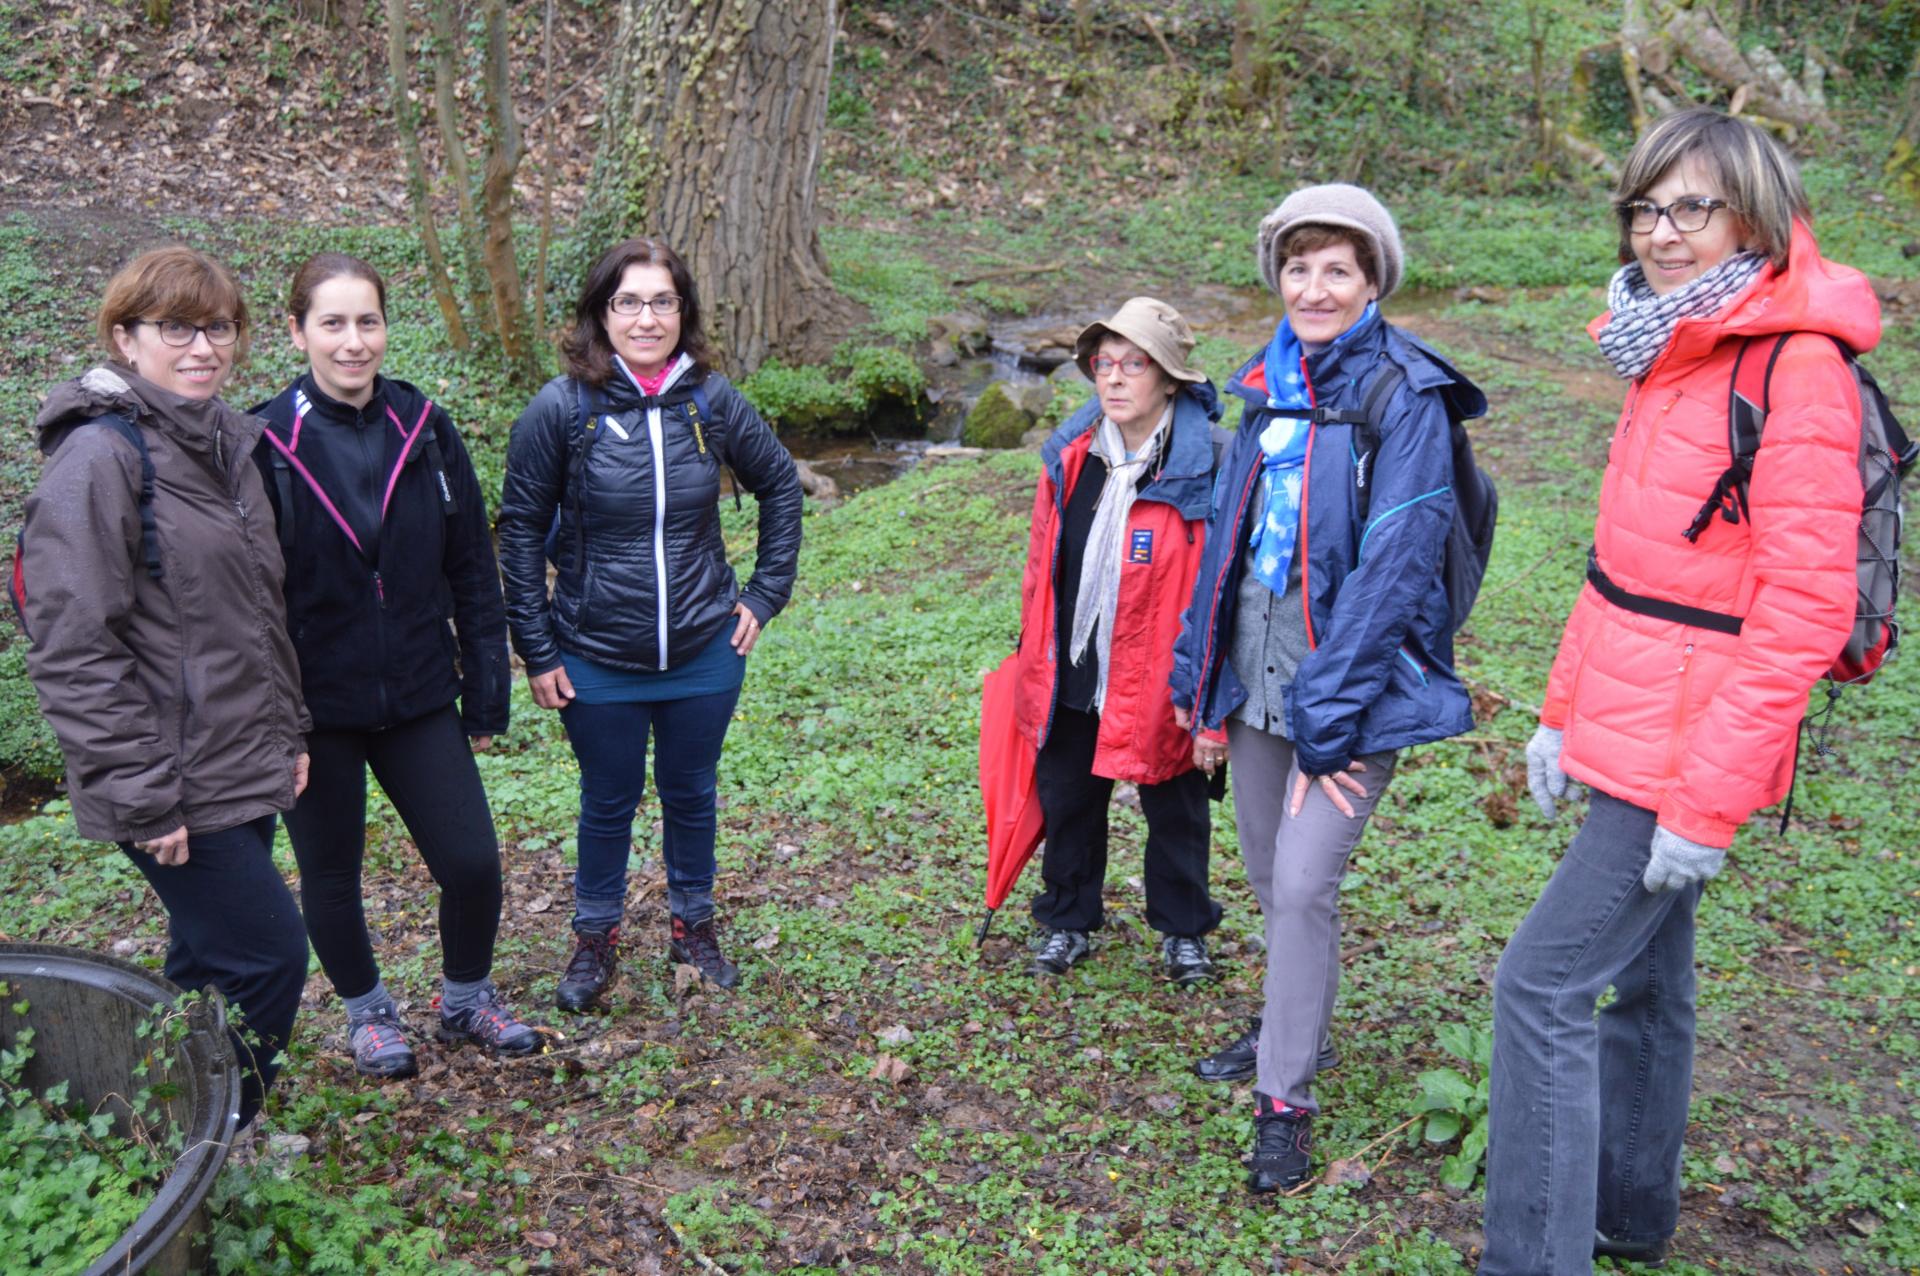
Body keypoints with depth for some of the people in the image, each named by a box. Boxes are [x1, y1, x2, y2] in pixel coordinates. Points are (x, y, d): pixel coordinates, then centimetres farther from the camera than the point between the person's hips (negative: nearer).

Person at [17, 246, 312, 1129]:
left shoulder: (225, 442, 11)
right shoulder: (100, 455, -16)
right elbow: (72, 648, -20)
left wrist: (288, 729, 15)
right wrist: (141, 798, -20)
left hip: (242, 771, 8)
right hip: (178, 789, -8)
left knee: (211, 967, 19)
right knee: (267, 956, -4)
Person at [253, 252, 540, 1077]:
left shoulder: (424, 429, -2)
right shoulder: (265, 444, -11)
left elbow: (472, 570, 2)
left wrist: (486, 695, 1)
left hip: (418, 696, 2)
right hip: (316, 706, -2)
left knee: (472, 862, 2)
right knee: (331, 875, 13)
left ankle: (466, 998, 30)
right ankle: (367, 1011, 38)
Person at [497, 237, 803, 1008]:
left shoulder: (712, 401, -7)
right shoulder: (561, 409, -13)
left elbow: (780, 486, 8)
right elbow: (520, 533, -5)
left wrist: (766, 595, 4)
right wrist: (537, 652, -5)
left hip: (704, 653, 2)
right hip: (597, 661, -2)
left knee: (691, 794, 18)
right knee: (609, 804, 15)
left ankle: (694, 925, 39)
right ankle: (596, 937, 37)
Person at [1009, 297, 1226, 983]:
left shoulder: (1205, 466, -17)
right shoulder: (1070, 455, -2)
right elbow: (1042, 560, 8)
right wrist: (1033, 655, 12)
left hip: (1158, 680, -4)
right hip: (1070, 676, 4)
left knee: (1174, 809, 16)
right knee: (1066, 799, 19)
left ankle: (1182, 929, 38)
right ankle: (1067, 920, 40)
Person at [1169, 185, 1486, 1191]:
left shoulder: (1406, 397, -12)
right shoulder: (1268, 386, 8)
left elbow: (1394, 566, -17)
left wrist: (1328, 717, -17)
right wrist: (1204, 688, 11)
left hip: (1351, 675, -6)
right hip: (1258, 668, 6)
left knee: (1304, 882, -8)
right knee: (1268, 876, 16)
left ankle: (1284, 1100, 8)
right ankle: (1293, 1028, 39)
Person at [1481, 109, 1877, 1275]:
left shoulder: (1796, 367, -16)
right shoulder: (1671, 354, 11)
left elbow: (1804, 611, -20)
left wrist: (1710, 800, -20)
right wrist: (1564, 709, 14)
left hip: (1689, 746, -9)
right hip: (1628, 732, 9)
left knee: (1546, 985, -7)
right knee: (1644, 977, 20)